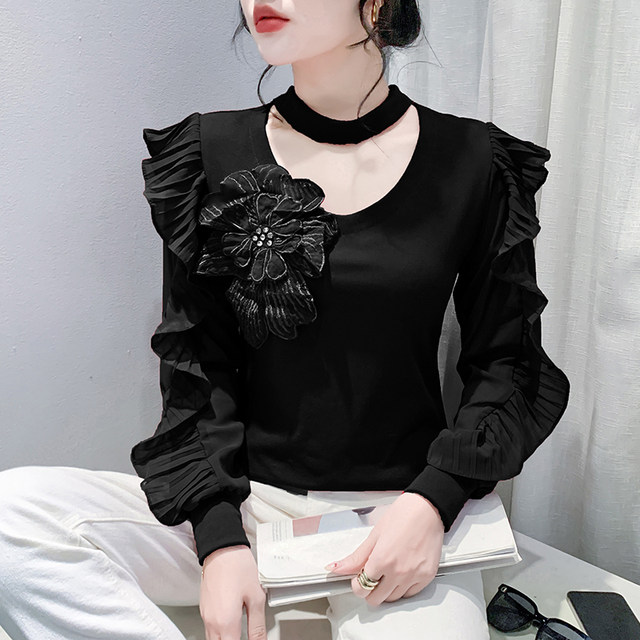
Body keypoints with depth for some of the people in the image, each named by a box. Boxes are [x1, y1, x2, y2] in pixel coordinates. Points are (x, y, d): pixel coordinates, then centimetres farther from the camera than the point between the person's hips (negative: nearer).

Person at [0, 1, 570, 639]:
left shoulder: (472, 162, -1)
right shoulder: (214, 153, 1)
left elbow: (510, 363, 3)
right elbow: (197, 368, 1)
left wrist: (432, 502, -13)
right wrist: (220, 538, -12)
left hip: (403, 507, -2)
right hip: (246, 496, 3)